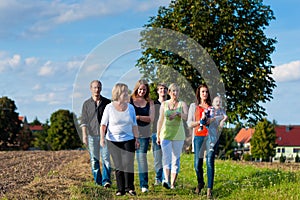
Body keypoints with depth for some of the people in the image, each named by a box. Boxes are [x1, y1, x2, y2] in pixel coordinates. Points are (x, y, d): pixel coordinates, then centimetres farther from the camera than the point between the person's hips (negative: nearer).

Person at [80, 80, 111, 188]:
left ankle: (106, 180, -13)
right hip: (92, 135, 1)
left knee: (106, 158, -10)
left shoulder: (107, 102, 6)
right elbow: (84, 121, 5)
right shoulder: (87, 104, 7)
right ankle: (98, 181, 12)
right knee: (94, 160, 4)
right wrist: (84, 135, -4)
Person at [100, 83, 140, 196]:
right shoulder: (109, 108, -4)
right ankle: (120, 189, 11)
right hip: (113, 141, -1)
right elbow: (103, 124, -2)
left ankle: (129, 187, 2)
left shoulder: (130, 107, 4)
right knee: (118, 166, 3)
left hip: (128, 140, 1)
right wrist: (102, 138, -12)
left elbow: (134, 125, 11)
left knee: (128, 163, -9)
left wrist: (136, 139, 9)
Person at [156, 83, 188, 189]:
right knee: (166, 157, -16)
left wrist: (177, 113, -30)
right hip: (166, 134, 0)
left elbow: (185, 117, -9)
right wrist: (158, 136, 10)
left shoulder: (182, 104, 7)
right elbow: (160, 120, 12)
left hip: (178, 135, 1)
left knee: (176, 159, 3)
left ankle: (173, 183, 8)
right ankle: (166, 180, -30)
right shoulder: (164, 104, 9)